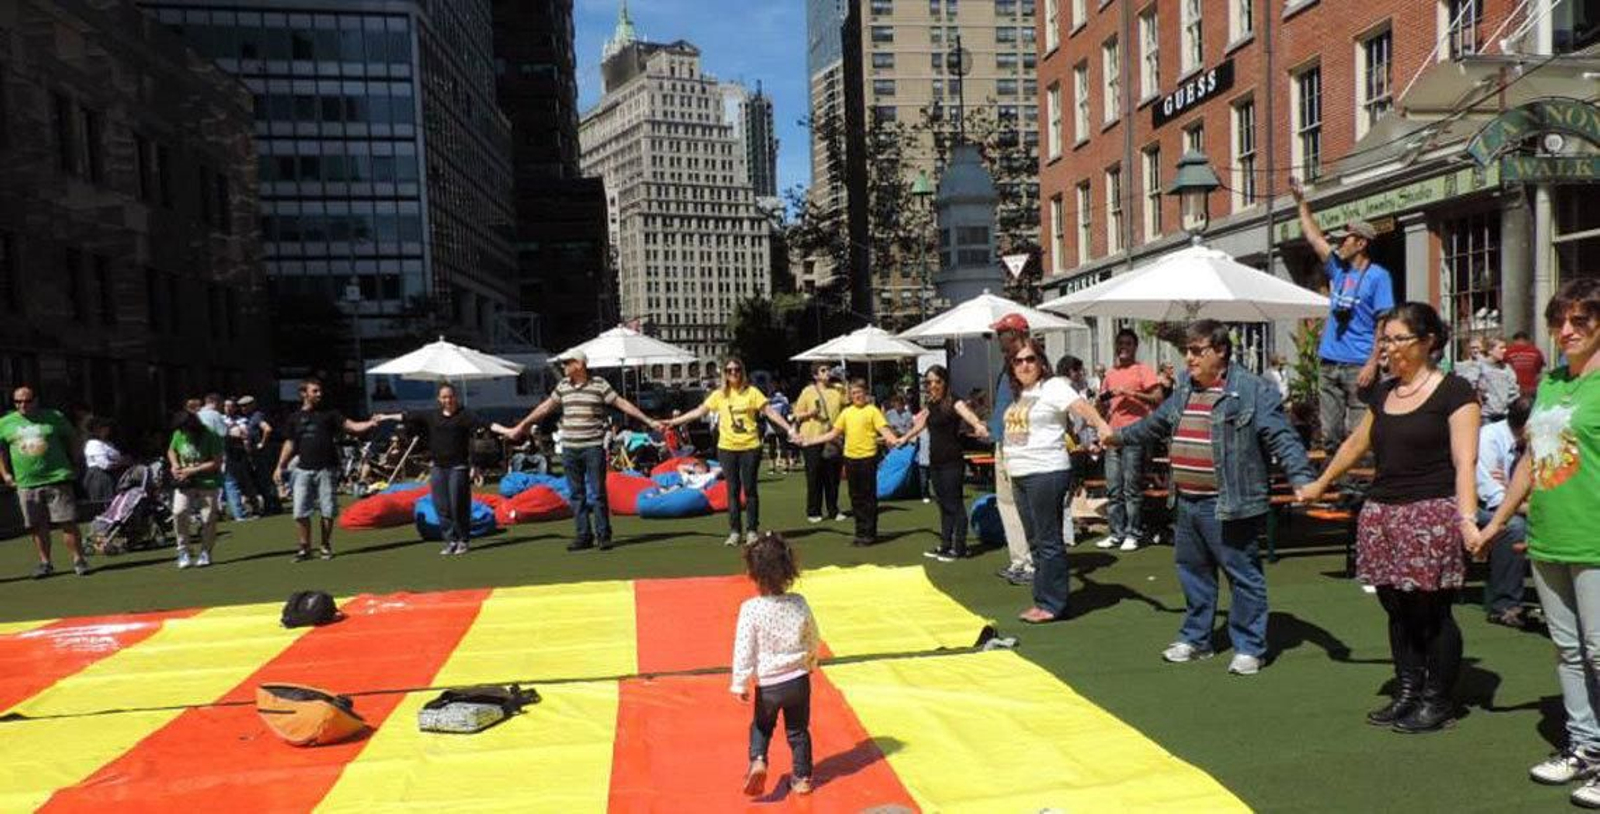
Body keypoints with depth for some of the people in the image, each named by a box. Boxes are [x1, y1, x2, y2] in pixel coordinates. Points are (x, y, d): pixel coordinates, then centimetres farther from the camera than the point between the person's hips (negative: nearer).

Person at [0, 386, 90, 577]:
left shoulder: (54, 418, 4)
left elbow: (72, 438, 15)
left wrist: (74, 465, 12)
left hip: (57, 478, -2)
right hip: (26, 483, 2)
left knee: (68, 522, -4)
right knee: (38, 526, 5)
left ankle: (78, 560, 3)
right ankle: (45, 562, 17)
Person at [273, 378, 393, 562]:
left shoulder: (329, 414, 6)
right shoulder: (294, 418, 11)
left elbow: (353, 426, -3)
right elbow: (289, 444, 15)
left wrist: (370, 423, -20)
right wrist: (280, 466, 9)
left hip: (326, 469, -1)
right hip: (303, 469, 1)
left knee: (327, 511, 1)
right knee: (300, 512, -2)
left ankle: (325, 546, 15)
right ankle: (304, 548, 8)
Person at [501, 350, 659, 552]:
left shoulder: (599, 384, -3)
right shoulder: (562, 386, 10)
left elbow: (622, 403, -3)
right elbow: (545, 408, 19)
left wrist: (648, 421, -7)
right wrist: (520, 427, 23)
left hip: (594, 447, -4)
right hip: (569, 448, 4)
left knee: (598, 493, -1)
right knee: (577, 494, 7)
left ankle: (603, 535, 7)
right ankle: (583, 535, 14)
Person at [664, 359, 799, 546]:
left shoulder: (752, 392, -1)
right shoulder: (719, 395, 6)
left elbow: (770, 412, -5)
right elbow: (699, 411, 9)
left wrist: (789, 429, -14)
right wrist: (673, 422, 6)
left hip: (750, 447, -2)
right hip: (727, 448, 2)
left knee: (750, 489, 4)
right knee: (733, 490, 7)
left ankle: (752, 530, 14)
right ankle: (734, 531, 14)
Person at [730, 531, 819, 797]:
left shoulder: (751, 609, -20)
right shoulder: (799, 603, -9)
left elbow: (744, 650, -17)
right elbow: (814, 640, 4)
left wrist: (740, 684, -6)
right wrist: (810, 664, 22)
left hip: (768, 685, -2)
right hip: (798, 680, 2)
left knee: (761, 726, 23)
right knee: (798, 730, 19)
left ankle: (757, 760, 1)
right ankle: (802, 778, 26)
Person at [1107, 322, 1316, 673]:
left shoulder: (1253, 390, -11)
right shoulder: (1184, 390, 12)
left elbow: (1283, 439, -16)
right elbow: (1156, 423, 28)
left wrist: (1302, 480, -26)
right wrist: (1119, 436, 37)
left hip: (1228, 504, -8)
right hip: (1187, 502, 8)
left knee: (1243, 575, 3)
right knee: (1193, 571, 18)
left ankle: (1249, 648, 17)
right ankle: (1196, 639, 33)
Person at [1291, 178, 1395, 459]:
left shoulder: (1377, 276, -4)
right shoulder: (1338, 269, 14)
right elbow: (1315, 237, 23)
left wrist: (1373, 363, -17)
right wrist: (1301, 202, 24)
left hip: (1358, 366, -6)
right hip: (1330, 364, 6)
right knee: (1330, 435, 7)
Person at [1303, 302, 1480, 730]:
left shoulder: (1454, 391, -5)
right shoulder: (1384, 393, 15)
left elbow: (1465, 461, -13)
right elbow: (1357, 444, 27)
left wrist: (1467, 518, -23)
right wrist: (1320, 484, 34)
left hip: (1431, 515, -6)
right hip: (1382, 513, 7)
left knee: (1431, 612, 0)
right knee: (1397, 609, 11)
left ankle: (1438, 701, 13)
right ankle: (1407, 692, 21)